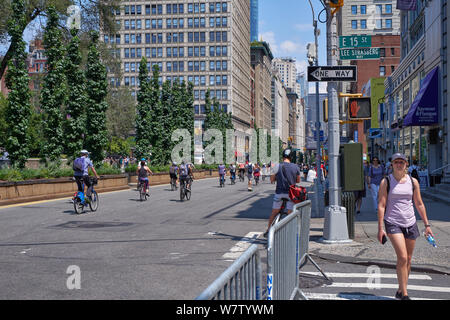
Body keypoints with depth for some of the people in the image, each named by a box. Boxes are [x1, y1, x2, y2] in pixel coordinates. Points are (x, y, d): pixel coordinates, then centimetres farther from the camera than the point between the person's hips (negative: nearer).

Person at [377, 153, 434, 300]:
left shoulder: (413, 181, 7)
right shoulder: (386, 182, -2)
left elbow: (419, 204, 13)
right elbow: (381, 205, -5)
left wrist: (427, 225, 11)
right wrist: (380, 228, -10)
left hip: (410, 223, 4)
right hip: (393, 223, -4)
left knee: (408, 260, 8)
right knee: (402, 257, -16)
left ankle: (400, 291, 24)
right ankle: (404, 295, -10)